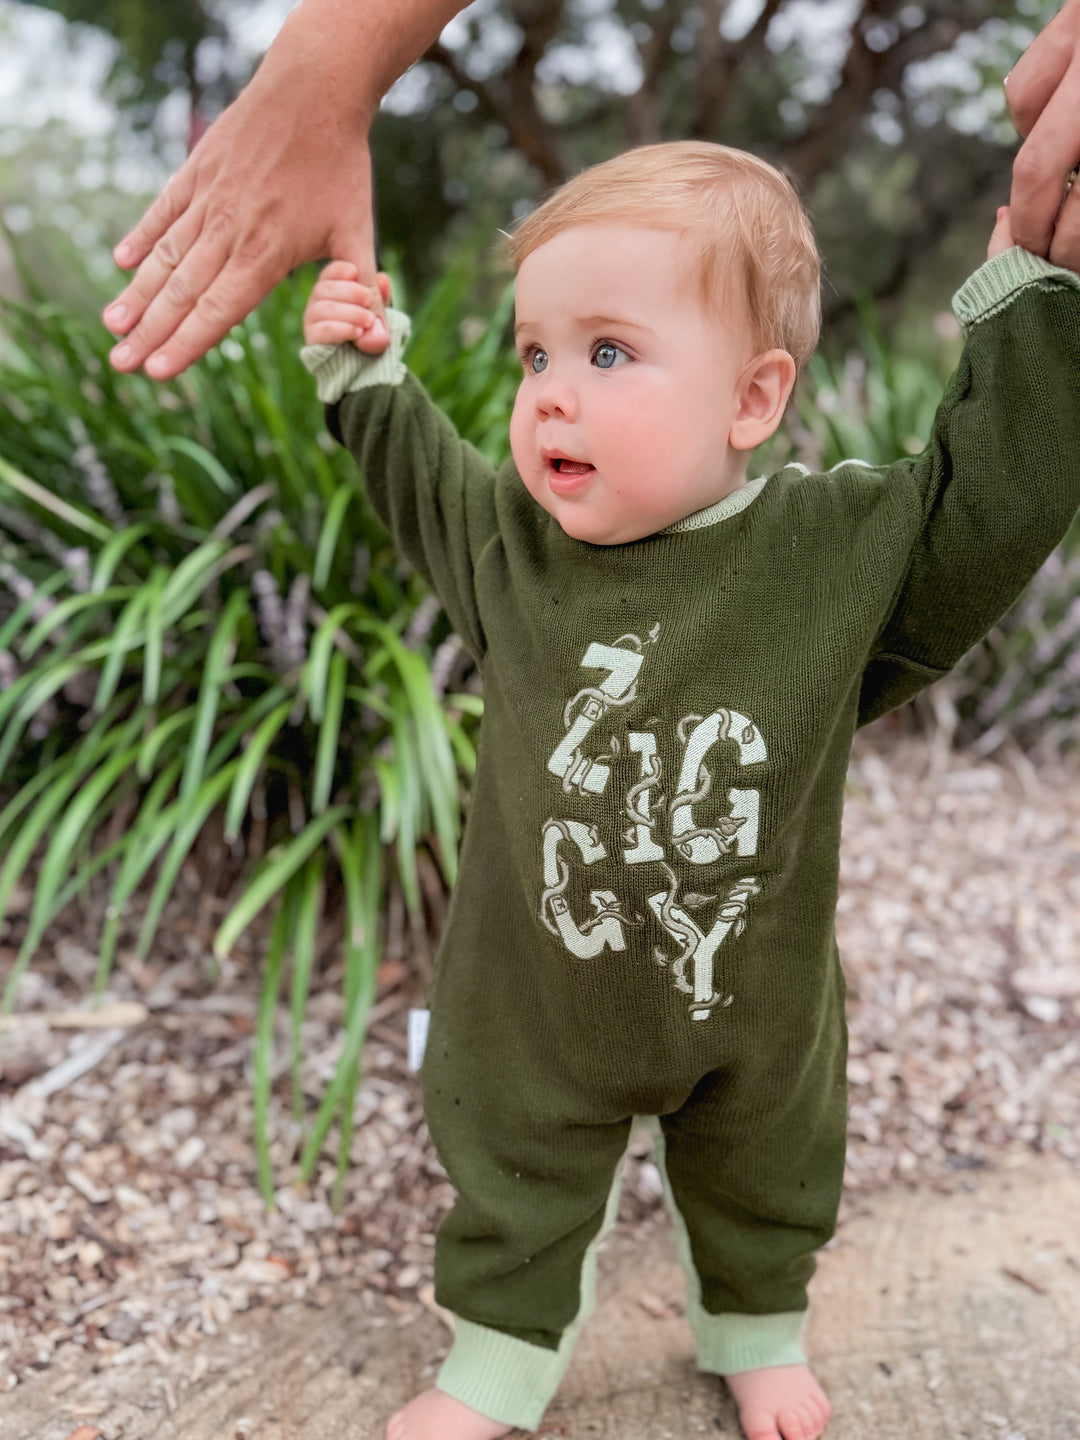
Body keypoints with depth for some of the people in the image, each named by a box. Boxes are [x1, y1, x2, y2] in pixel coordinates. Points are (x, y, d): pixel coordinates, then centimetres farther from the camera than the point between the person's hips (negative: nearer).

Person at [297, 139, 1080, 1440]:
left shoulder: (841, 546, -20)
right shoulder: (511, 539, -12)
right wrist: (361, 369, 1)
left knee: (761, 1173, 26)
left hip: (752, 1001, 0)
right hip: (536, 995, 1)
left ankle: (755, 1328, 54)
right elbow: (420, 481, 9)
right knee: (513, 1180, 19)